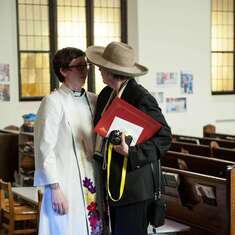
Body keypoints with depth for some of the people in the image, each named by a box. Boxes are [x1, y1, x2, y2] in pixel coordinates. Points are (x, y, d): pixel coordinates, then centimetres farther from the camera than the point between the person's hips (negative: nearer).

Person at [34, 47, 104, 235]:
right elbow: (45, 147, -9)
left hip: (93, 182, 5)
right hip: (66, 184, -5)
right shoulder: (53, 102, -7)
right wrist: (55, 188, -12)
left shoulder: (93, 100, 8)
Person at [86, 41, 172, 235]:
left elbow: (165, 137, -14)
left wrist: (131, 152, -25)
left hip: (135, 186, -8)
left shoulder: (141, 98, -15)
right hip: (114, 183, 8)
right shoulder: (106, 94, 8)